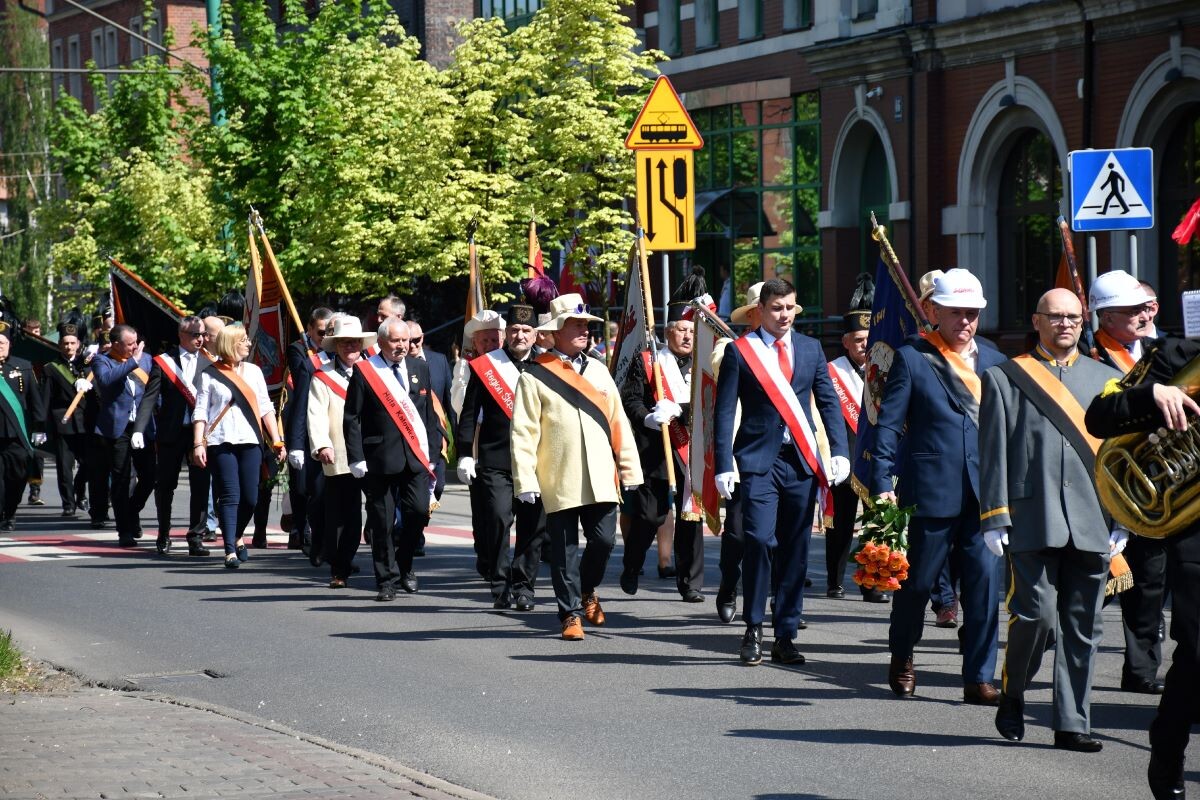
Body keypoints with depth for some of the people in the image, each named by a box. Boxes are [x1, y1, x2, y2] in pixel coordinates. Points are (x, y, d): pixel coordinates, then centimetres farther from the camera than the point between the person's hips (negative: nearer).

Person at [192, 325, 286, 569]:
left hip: (251, 441, 3)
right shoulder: (210, 374, 3)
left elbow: (266, 408, 13)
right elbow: (200, 412, 1)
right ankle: (230, 551, -7)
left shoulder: (253, 371, 13)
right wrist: (198, 444, -8)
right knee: (229, 496, -9)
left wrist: (276, 441, 7)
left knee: (250, 498, 2)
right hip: (222, 442, -3)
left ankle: (238, 536, 28)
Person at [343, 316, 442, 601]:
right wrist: (356, 457, -9)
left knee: (419, 511, -6)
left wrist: (432, 450, 10)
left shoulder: (420, 368, 12)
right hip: (381, 457, -3)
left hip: (416, 456, 3)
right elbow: (351, 418, -2)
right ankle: (387, 580, 9)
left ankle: (403, 564, 18)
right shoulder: (364, 371, -1)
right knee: (382, 523, 0)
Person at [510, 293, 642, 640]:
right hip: (559, 481, -4)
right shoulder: (535, 376, -2)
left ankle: (587, 590, 27)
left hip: (600, 479, 4)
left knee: (604, 540, 0)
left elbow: (618, 422, 14)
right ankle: (571, 613, 10)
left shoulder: (597, 369, 13)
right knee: (564, 550, 0)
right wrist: (525, 480, -11)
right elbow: (522, 432, -5)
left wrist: (629, 468, 10)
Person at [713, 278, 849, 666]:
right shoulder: (739, 350, 1)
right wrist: (724, 466, -8)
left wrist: (839, 451, -1)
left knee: (795, 550, 3)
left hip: (802, 461, 3)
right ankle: (753, 630, -1)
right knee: (759, 540, -15)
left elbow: (828, 402, 11)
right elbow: (724, 412, 0)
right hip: (758, 459, -3)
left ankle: (785, 637, 10)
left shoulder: (810, 348, 12)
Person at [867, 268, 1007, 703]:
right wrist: (882, 484, -9)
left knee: (984, 581, -4)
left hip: (985, 492, 3)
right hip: (931, 490, -3)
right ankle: (901, 659, 32)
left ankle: (979, 677, 1)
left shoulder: (993, 361, 14)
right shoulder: (911, 358, 1)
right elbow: (889, 424, -1)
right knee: (917, 581, 9)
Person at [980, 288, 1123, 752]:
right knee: (1036, 613, -11)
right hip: (1032, 520, -3)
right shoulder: (1005, 378, 6)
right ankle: (1012, 694, 14)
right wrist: (994, 519, -4)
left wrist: (1121, 520, 7)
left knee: (1083, 624, 3)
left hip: (1092, 524, 3)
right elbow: (993, 453, 2)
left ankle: (1071, 723, 9)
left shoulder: (1107, 379, 15)